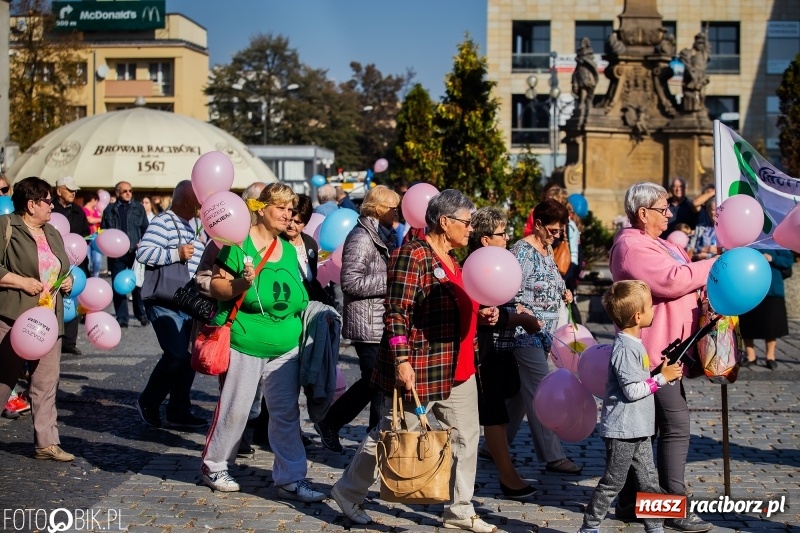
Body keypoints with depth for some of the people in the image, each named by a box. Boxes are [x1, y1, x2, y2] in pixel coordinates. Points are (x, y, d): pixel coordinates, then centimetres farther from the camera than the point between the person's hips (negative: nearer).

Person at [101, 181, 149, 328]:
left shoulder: (138, 208, 10)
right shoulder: (109, 210, 11)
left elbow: (145, 228, 8)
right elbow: (104, 230, 10)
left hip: (135, 252, -1)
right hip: (116, 253, 1)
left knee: (138, 285, -1)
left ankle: (141, 315, 10)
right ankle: (121, 318, 7)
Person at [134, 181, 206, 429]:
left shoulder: (190, 227, 19)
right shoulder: (163, 223, -11)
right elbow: (143, 252, -24)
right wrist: (177, 253, -24)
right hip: (165, 303, -9)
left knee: (189, 355, 7)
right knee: (177, 354, -15)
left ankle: (179, 411, 16)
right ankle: (148, 402, 5)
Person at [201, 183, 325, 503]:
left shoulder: (289, 250, 13)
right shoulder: (239, 243, -7)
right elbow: (216, 287, -9)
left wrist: (307, 308, 13)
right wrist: (241, 283, -25)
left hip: (286, 347, 6)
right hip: (245, 343, -6)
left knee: (286, 413, 5)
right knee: (234, 409, 3)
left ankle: (291, 479, 10)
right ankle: (214, 465, 24)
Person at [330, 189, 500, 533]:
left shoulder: (451, 259, 13)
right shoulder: (413, 256, -15)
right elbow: (396, 313, -20)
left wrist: (479, 315, 9)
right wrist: (402, 360, -26)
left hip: (457, 371, 9)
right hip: (419, 369, -9)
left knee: (466, 437, 9)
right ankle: (349, 492, 24)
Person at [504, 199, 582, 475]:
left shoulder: (547, 249, 14)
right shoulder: (522, 251, -13)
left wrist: (563, 292, 8)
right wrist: (524, 314, -30)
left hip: (543, 334, 9)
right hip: (527, 334, -9)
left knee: (520, 391, 14)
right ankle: (553, 456, -3)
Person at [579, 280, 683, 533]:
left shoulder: (634, 344, 12)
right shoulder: (625, 348, -20)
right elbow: (632, 390, -23)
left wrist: (665, 373, 9)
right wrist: (661, 378, -15)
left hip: (639, 429, 10)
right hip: (622, 429, -10)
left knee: (649, 480, 12)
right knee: (613, 482, 0)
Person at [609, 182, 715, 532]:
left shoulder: (653, 243, 20)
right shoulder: (633, 246, -15)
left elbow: (676, 281, 26)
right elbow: (671, 280, -25)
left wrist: (702, 287, 5)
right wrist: (714, 266, -15)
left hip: (664, 350, 11)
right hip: (654, 352, -11)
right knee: (676, 425, -10)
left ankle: (631, 502, 21)